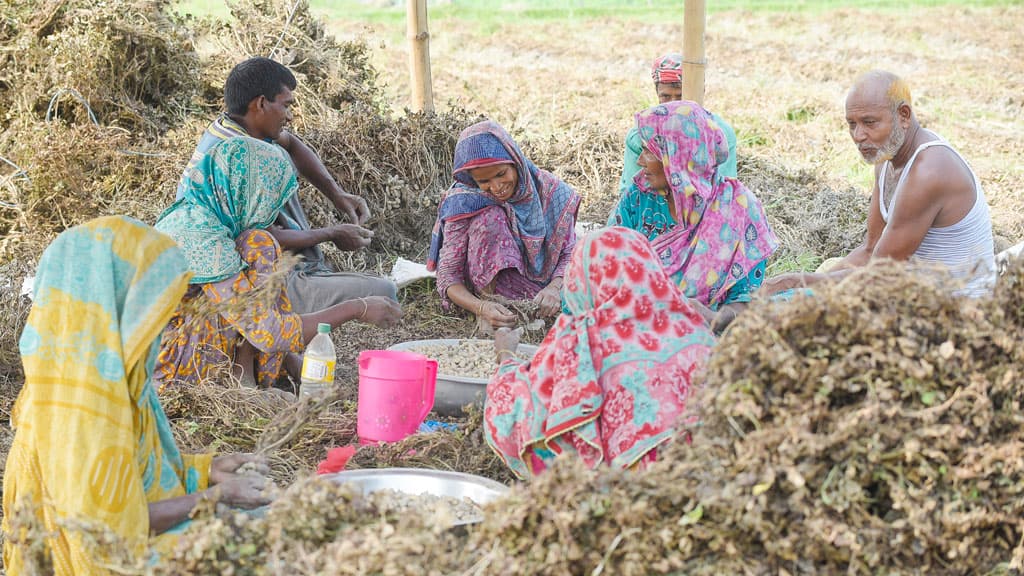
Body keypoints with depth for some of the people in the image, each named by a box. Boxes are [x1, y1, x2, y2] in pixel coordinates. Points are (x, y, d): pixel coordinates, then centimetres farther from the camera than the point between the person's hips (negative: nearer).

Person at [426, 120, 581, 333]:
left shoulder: (548, 188, -14)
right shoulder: (463, 203, -20)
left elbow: (570, 252, -12)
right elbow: (448, 277, -22)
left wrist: (554, 288, -34)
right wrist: (481, 307, -42)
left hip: (542, 281, 2)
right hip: (488, 288, -2)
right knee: (491, 219, -30)